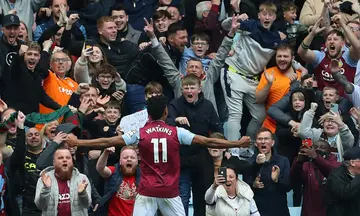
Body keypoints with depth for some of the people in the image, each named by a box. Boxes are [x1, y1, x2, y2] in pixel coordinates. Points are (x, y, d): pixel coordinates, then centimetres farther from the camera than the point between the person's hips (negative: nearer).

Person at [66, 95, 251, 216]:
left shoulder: (139, 134, -2)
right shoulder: (177, 133, -2)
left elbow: (108, 142, -2)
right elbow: (207, 142, -1)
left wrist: (77, 142, 5)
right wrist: (238, 144, 6)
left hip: (147, 191, 0)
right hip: (170, 191, 0)